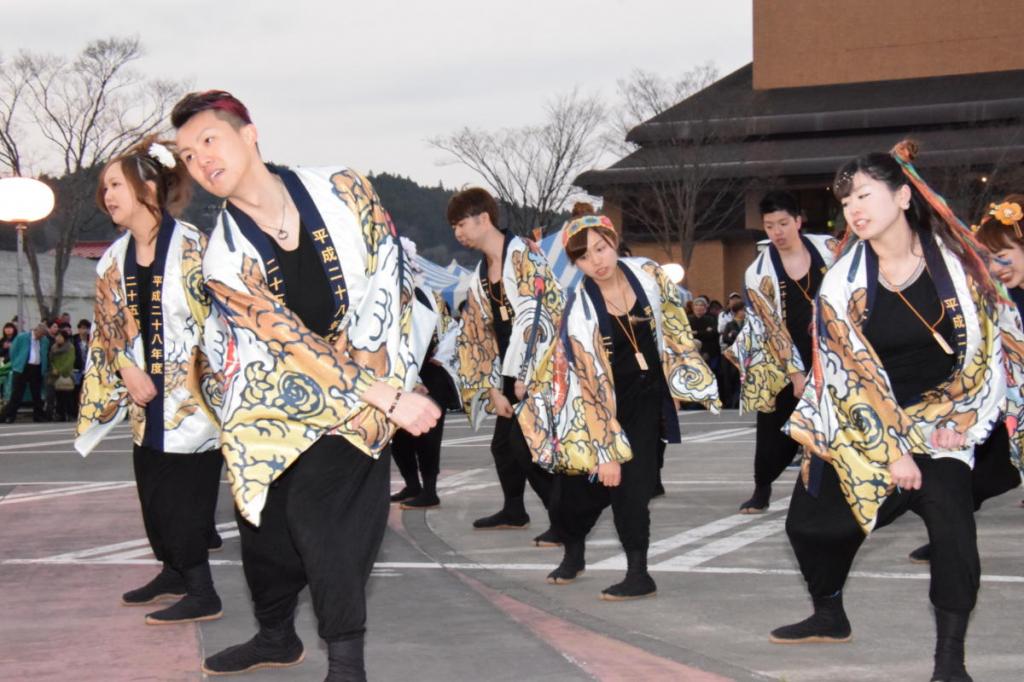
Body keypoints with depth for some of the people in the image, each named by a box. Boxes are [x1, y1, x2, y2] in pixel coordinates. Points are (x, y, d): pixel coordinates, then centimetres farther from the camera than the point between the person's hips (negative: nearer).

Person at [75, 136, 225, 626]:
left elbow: (215, 321, -12)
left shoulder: (192, 248, -10)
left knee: (183, 493, -7)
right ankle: (174, 573, 28)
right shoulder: (114, 260, 9)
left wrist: (207, 380, -17)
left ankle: (201, 593, 0)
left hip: (190, 395, -7)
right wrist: (127, 369, -3)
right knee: (153, 488, 12)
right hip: (147, 397, 7)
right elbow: (109, 328, 13)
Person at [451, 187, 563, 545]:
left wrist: (524, 376, -20)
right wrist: (493, 390, 7)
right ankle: (513, 511, 38)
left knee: (526, 444, -15)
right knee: (503, 444, 17)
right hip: (512, 373, 9)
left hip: (539, 369, -9)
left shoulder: (523, 253, -10)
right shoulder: (480, 276, 15)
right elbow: (479, 336, 15)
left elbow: (534, 314, -18)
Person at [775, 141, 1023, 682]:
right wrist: (893, 452, -16)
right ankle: (829, 617, 38)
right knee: (809, 520, 8)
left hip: (937, 420, -2)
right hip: (861, 424, 2)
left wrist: (958, 420, -10)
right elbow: (857, 373, -12)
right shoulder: (842, 282, -9)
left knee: (949, 513, -24)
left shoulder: (954, 259, -9)